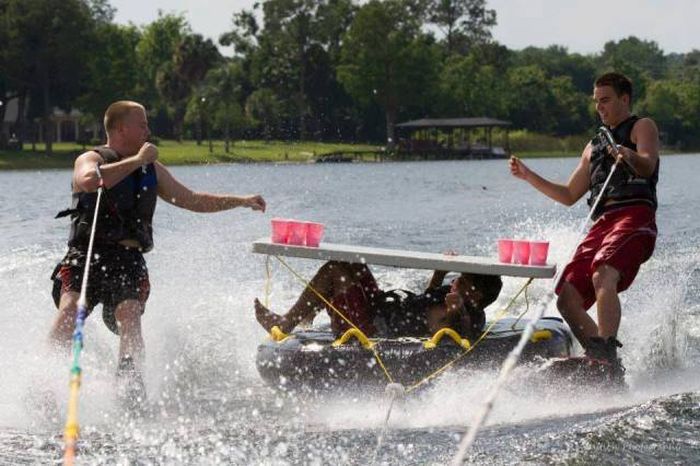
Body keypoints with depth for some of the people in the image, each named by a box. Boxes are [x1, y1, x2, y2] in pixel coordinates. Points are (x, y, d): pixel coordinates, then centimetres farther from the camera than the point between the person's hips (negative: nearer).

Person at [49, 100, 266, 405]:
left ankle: (130, 386, -29)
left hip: (128, 259, 4)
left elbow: (192, 200, 28)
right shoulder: (90, 160, 3)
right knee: (70, 309, -26)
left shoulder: (151, 170, 21)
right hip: (86, 254, -4)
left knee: (129, 316, -23)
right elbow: (90, 180, -22)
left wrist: (242, 201, 22)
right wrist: (136, 161, -15)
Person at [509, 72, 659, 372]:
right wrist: (528, 176, 22)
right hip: (602, 224, 7)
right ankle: (601, 363, -9)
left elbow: (648, 166, -9)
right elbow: (569, 196, 32)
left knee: (603, 277, -33)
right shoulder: (594, 146, 32)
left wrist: (630, 156, -31)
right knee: (568, 300, -9)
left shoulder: (642, 127, 12)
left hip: (634, 217, -7)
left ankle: (607, 352, -43)